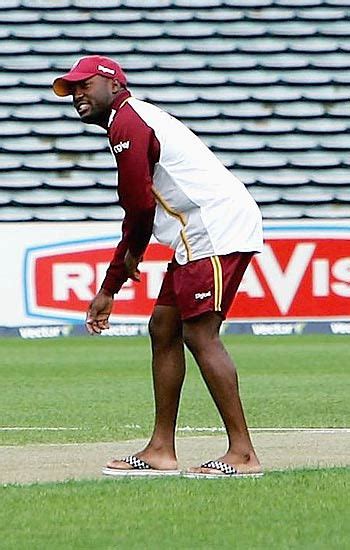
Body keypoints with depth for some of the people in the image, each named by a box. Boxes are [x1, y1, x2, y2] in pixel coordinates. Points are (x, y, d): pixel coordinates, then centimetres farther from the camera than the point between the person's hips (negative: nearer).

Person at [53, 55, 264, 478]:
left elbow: (140, 205, -14)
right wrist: (109, 289, 30)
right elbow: (140, 213, 29)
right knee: (164, 327, 13)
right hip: (199, 239, 11)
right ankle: (161, 451, 16)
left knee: (200, 335, -13)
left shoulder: (128, 121, -7)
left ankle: (242, 453, -15)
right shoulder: (136, 121, 25)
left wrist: (133, 253, 7)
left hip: (218, 230, -11)